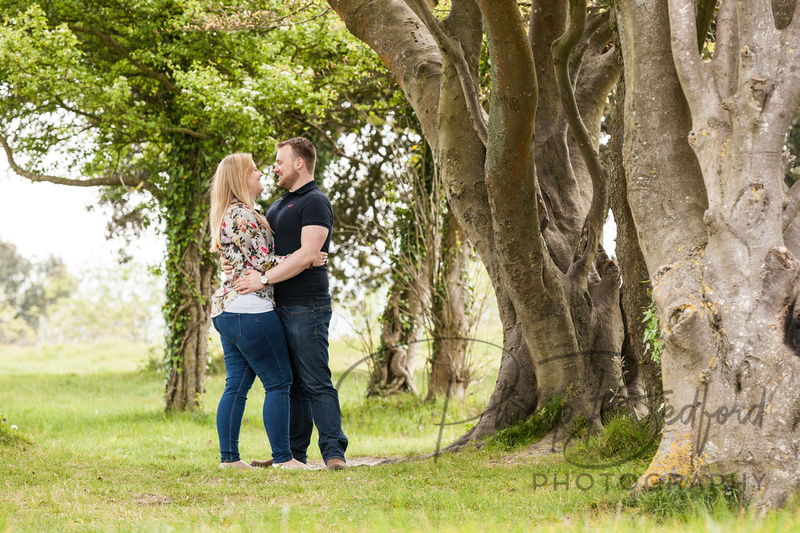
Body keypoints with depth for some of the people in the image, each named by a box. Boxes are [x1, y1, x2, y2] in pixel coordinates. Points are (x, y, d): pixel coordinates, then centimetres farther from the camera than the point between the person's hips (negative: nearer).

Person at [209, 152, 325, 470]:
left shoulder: (230, 215, 20)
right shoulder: (243, 215, -12)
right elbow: (262, 263, -15)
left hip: (226, 311, 10)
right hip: (251, 310, -10)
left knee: (237, 385, 9)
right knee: (278, 382, -6)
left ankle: (228, 457, 8)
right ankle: (283, 457, -6)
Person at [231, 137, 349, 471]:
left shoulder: (315, 203, -7)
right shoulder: (277, 206, 22)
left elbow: (307, 254, -18)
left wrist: (264, 279, -20)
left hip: (306, 307, -9)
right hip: (279, 308, 9)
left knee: (316, 382, -11)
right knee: (290, 383, 10)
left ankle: (334, 452, -11)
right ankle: (294, 453, 13)